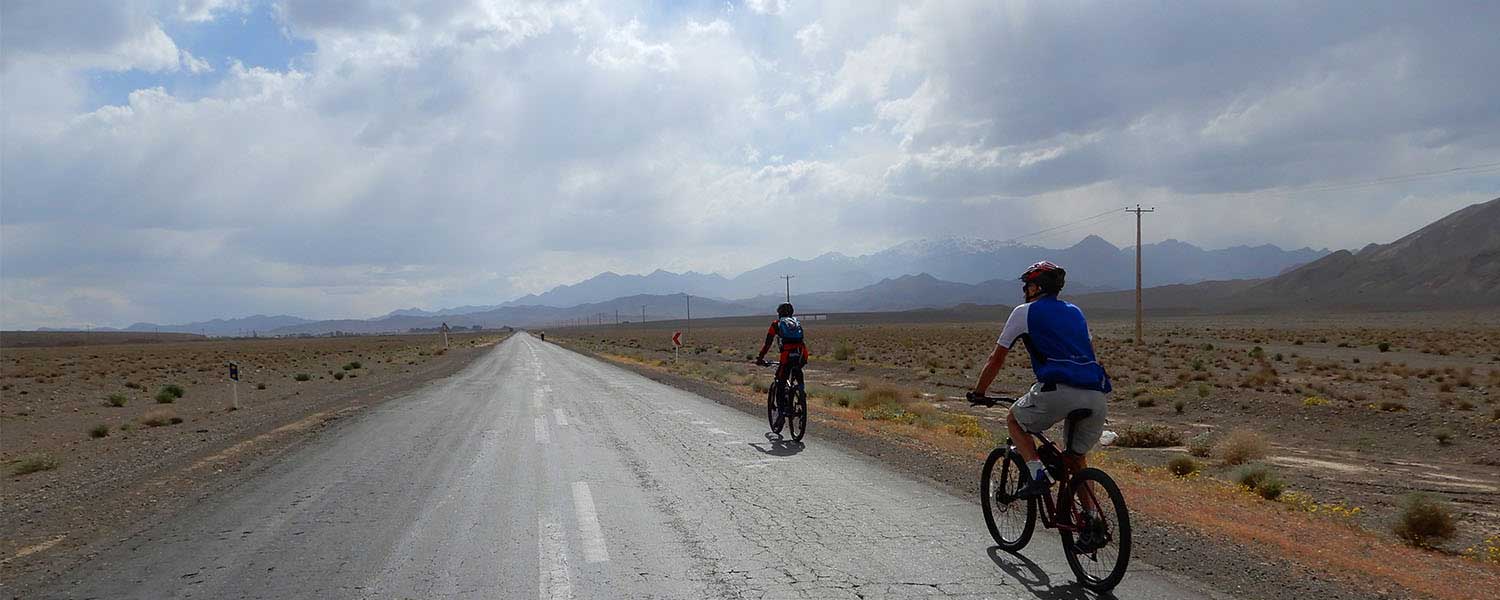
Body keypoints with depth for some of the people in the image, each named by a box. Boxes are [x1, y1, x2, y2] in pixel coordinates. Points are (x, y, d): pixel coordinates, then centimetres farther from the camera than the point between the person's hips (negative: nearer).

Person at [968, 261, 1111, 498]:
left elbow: (997, 359, 18)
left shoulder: (1024, 312, 13)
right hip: (1098, 395, 6)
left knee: (1014, 420, 20)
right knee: (1078, 458, 23)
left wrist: (978, 392, 31)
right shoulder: (1075, 312, 28)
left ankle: (1038, 475, 3)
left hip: (1059, 390, -5)